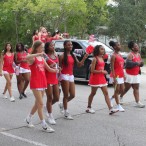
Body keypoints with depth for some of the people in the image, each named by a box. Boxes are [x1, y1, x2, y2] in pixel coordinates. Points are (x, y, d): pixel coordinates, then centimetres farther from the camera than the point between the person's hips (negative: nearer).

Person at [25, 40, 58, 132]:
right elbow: (27, 58, -35)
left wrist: (55, 70, -1)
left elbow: (49, 69, 17)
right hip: (35, 83, -8)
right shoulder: (33, 58, -10)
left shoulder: (42, 58, 13)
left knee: (38, 103, 15)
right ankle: (44, 125, -5)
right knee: (40, 103, -9)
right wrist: (38, 54, -38)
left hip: (43, 82, 8)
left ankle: (28, 119, 34)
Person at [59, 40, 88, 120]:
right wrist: (58, 78, -11)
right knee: (66, 95, -3)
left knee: (72, 95, 5)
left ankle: (62, 104, 30)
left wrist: (84, 58, -8)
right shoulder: (62, 56, -8)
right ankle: (66, 113, 6)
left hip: (71, 76, 7)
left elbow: (79, 64, 6)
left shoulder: (73, 55, 11)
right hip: (64, 76, -7)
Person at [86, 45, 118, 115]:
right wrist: (102, 71, -19)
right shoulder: (95, 59, -13)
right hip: (95, 78, -7)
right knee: (93, 93, 6)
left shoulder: (102, 58, 10)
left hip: (102, 78, 7)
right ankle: (88, 108, 22)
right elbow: (92, 70, -18)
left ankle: (111, 109, -5)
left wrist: (103, 72, 5)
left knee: (106, 93, -1)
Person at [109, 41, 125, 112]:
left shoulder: (120, 55, 13)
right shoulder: (113, 56, -12)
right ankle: (118, 106, 7)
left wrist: (123, 75, 17)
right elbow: (112, 67, -16)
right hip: (116, 76, -8)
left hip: (121, 76, 8)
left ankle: (111, 99, 30)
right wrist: (114, 77, -21)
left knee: (122, 90, 12)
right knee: (117, 90, 0)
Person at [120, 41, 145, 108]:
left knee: (136, 88, 3)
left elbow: (140, 63, 16)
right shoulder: (130, 55, -15)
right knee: (126, 88, 5)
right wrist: (136, 63, -23)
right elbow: (128, 63, -26)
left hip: (136, 75, 7)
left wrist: (141, 63, -7)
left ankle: (137, 102, 2)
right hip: (129, 75, -7)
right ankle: (121, 97, 29)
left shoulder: (138, 54, 8)